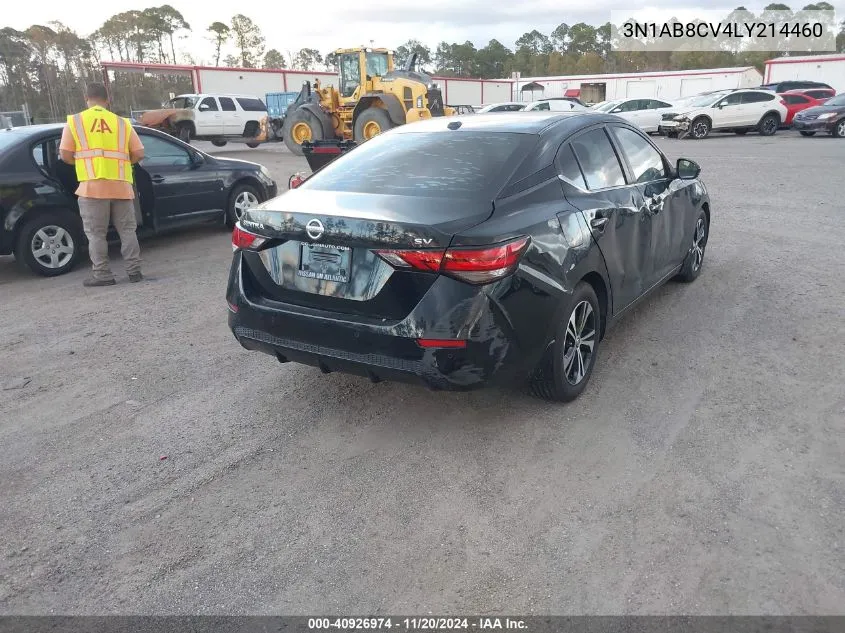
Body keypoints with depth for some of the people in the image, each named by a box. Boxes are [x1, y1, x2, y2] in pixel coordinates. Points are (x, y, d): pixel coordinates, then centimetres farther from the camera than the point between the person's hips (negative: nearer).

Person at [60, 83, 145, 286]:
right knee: (127, 230, 10)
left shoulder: (75, 121, 5)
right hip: (121, 186, 2)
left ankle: (102, 275, 4)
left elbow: (65, 155, 2)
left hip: (93, 186, -2)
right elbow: (139, 153, 7)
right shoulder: (122, 123, 10)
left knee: (96, 233, 4)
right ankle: (134, 271, 9)